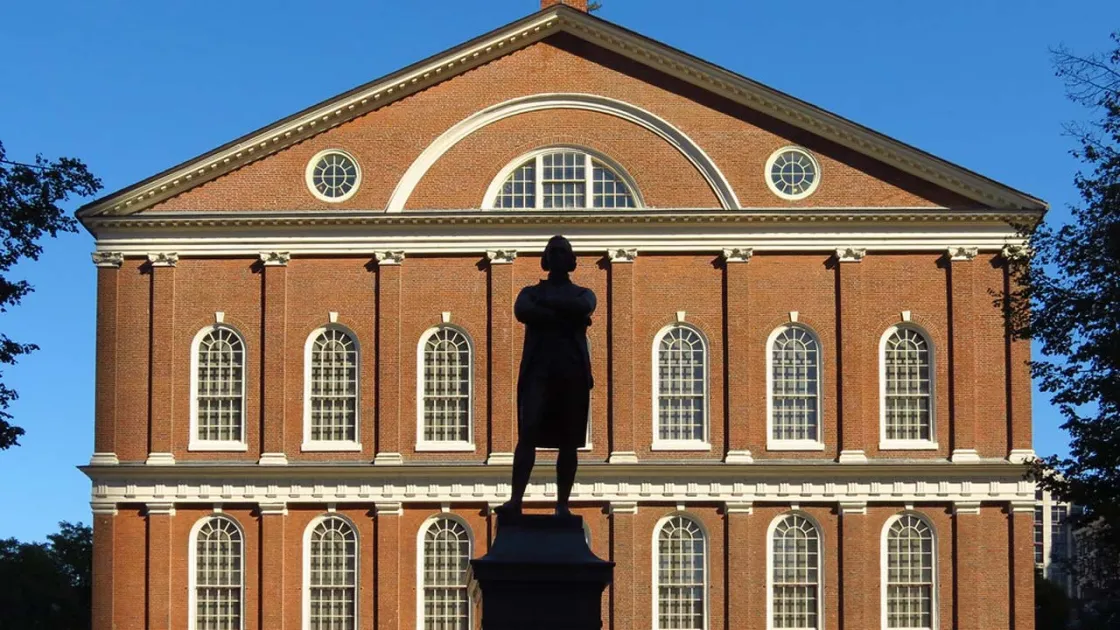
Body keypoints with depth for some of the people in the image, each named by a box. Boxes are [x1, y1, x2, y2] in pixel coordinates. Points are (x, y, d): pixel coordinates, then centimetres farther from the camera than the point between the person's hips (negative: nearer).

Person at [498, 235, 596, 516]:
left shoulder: (583, 294, 20)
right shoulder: (531, 292, 18)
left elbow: (584, 308, -6)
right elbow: (522, 311, -6)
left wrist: (547, 304, -2)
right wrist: (565, 317, -8)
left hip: (572, 370, 1)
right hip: (538, 368, -1)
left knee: (568, 441, -1)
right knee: (528, 432, -15)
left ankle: (562, 504, 0)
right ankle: (516, 498, -23)